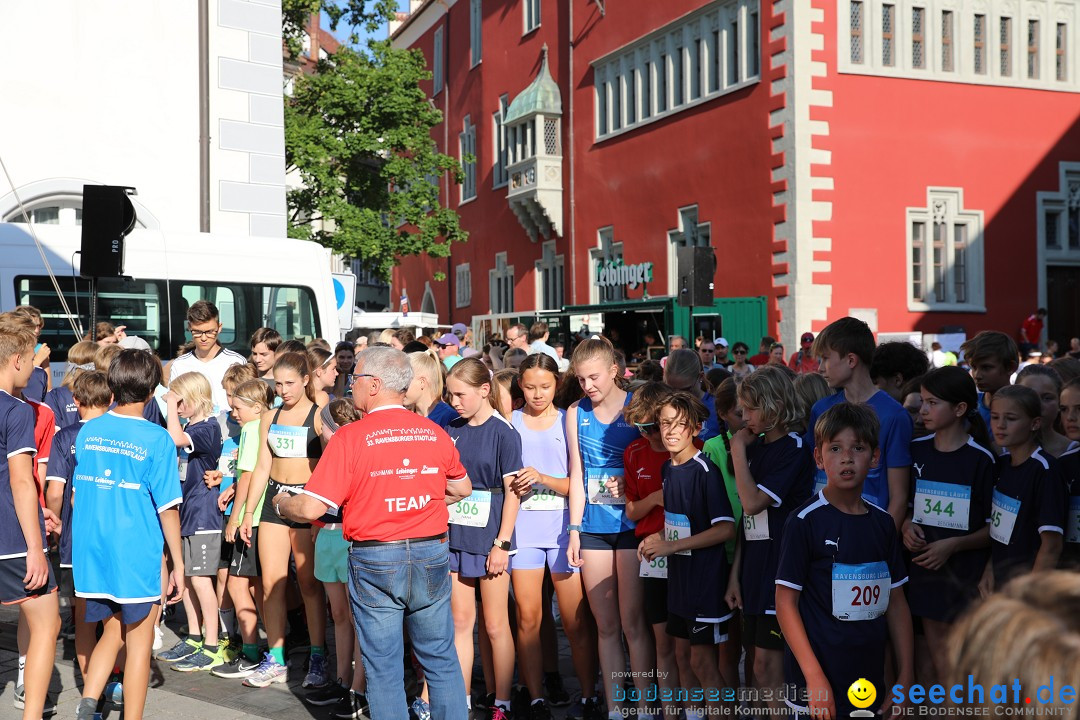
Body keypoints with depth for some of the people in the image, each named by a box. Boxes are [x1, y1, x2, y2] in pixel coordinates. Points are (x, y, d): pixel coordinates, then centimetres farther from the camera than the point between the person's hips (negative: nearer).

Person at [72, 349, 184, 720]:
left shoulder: (88, 432, 3)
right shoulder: (157, 439, -12)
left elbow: (77, 493, 12)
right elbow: (167, 508, -11)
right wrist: (178, 564, -3)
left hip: (91, 553, 5)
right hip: (137, 557, -5)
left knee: (112, 632, 20)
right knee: (139, 643, 9)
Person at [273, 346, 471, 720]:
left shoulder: (351, 436, -12)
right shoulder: (435, 433, 1)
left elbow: (311, 509, -14)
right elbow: (462, 489, 16)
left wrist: (280, 503, 6)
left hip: (374, 560, -3)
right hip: (431, 555, 3)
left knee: (383, 668, 8)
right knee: (442, 661, 13)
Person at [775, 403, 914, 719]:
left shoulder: (883, 523, 5)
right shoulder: (805, 521, -10)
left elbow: (896, 602, 10)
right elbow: (786, 601, -11)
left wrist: (905, 678, 6)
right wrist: (814, 678, -16)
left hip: (870, 680, 5)